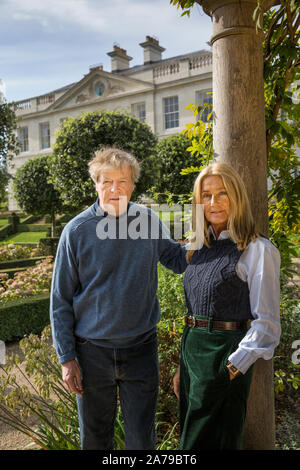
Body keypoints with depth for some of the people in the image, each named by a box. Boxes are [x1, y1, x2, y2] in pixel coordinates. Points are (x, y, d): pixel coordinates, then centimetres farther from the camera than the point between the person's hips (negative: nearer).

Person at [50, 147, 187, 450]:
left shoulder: (149, 221, -4)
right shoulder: (77, 230, -9)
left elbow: (178, 260, 9)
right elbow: (60, 300, -4)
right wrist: (66, 357, -5)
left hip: (141, 349, 1)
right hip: (92, 353, -1)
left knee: (142, 439, 14)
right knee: (95, 439, 19)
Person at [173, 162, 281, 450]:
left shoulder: (258, 250, -13)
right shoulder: (202, 249, 9)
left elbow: (266, 323, -13)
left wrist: (233, 367, -17)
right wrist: (183, 366, 16)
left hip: (225, 353, -7)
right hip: (191, 350, 7)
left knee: (211, 441, 7)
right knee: (189, 435, 21)